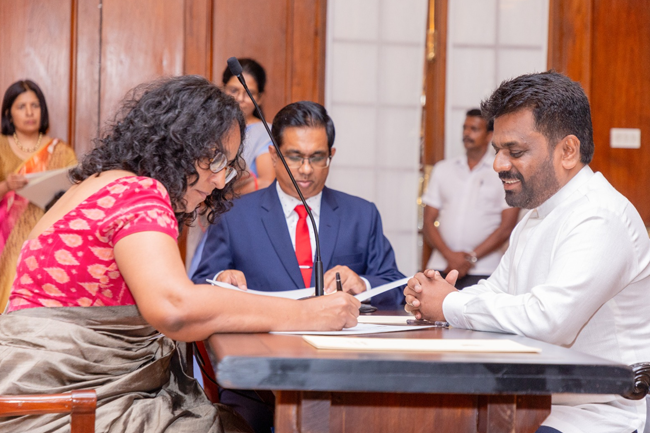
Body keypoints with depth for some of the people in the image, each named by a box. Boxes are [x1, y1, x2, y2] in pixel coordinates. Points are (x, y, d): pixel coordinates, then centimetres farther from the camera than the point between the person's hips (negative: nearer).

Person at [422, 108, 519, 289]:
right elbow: (429, 221, 11)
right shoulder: (442, 169, 16)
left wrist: (471, 258, -8)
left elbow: (507, 227, -1)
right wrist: (450, 255, -5)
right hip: (440, 266, 3)